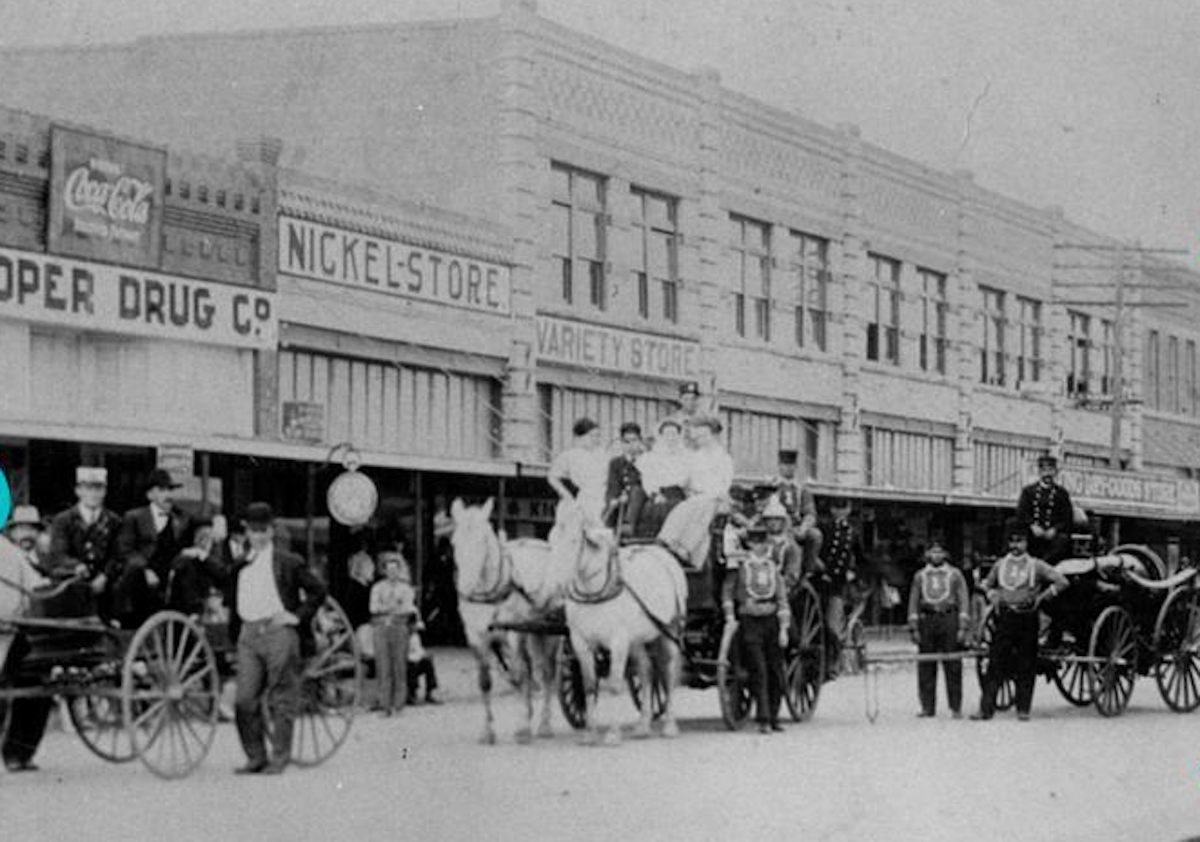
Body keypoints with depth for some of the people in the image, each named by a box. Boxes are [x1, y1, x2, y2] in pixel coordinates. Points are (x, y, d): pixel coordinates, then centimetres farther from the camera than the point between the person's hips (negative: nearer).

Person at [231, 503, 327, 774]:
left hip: (278, 632, -4)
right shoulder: (240, 567, 16)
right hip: (249, 635, 4)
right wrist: (235, 633, 17)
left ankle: (280, 758, 4)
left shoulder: (289, 563, 2)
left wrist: (297, 616, -5)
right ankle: (255, 757, 6)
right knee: (245, 701, -2)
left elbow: (318, 591, 3)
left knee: (281, 700, -1)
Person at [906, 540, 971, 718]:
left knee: (953, 666, -3)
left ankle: (956, 708, 0)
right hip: (926, 621, 2)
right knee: (926, 667, 0)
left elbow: (963, 600, 5)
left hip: (949, 619, -2)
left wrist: (963, 628, -3)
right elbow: (913, 602, 14)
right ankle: (927, 707, 6)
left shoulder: (954, 574, 8)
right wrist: (913, 628, 5)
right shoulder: (920, 576, 14)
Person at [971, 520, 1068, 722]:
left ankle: (1023, 709, 7)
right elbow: (987, 585, 28)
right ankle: (986, 708, -5)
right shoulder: (1000, 565, 11)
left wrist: (1041, 597, -6)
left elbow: (1062, 582, -3)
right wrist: (993, 596, 8)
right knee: (995, 663, -3)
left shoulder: (1036, 565, 0)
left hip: (1027, 618, -3)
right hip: (1004, 618, 3)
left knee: (1025, 665, 1)